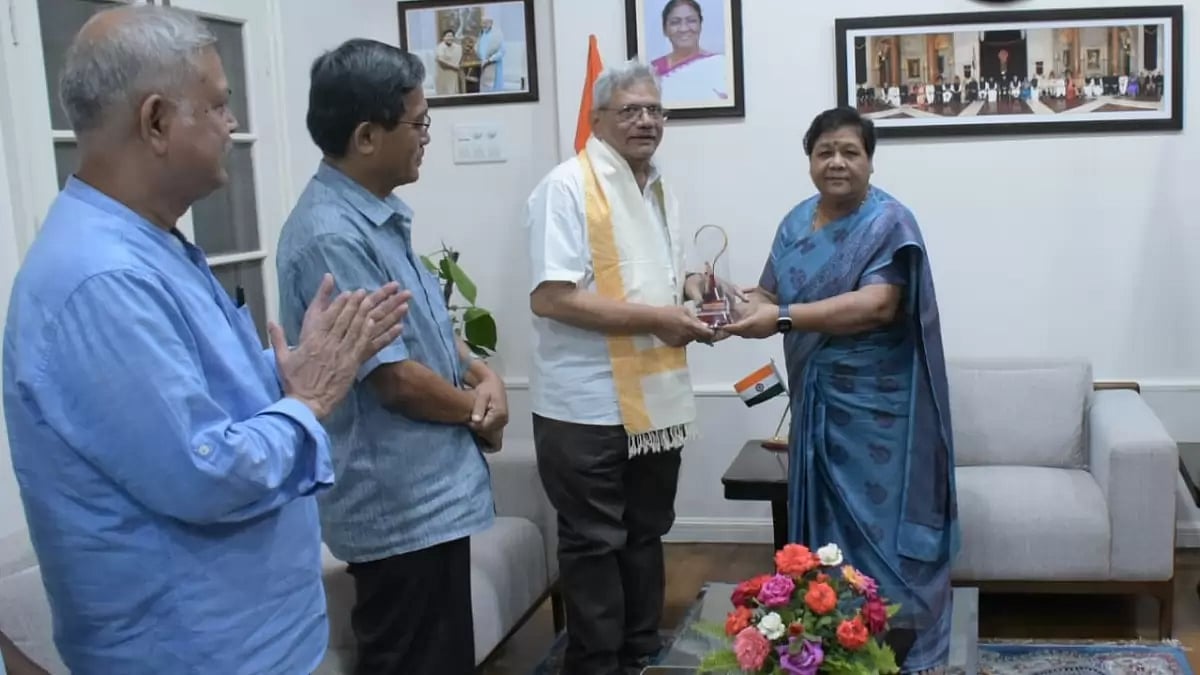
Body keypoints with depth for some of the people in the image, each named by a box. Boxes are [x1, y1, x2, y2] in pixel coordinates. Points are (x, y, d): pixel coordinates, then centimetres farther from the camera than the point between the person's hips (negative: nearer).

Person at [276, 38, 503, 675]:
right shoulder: (331, 236, -24)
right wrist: (477, 411, -7)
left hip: (427, 492, 10)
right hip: (401, 504, -10)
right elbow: (396, 379, -24)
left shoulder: (380, 215, 9)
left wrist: (483, 374, -1)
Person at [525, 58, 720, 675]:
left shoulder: (660, 191, 14)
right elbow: (549, 299, -22)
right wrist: (654, 318, -22)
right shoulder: (568, 186, -14)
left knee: (647, 534, 18)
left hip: (656, 401, 8)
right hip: (588, 409, -8)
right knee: (595, 545, 5)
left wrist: (688, 288, 3)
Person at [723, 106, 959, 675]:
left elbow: (877, 306, -23)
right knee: (824, 522, 13)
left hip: (876, 403, -6)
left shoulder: (889, 221, -11)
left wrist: (784, 319, -29)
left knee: (879, 522, 0)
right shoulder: (796, 222, 10)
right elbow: (770, 295, 7)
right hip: (818, 398, 6)